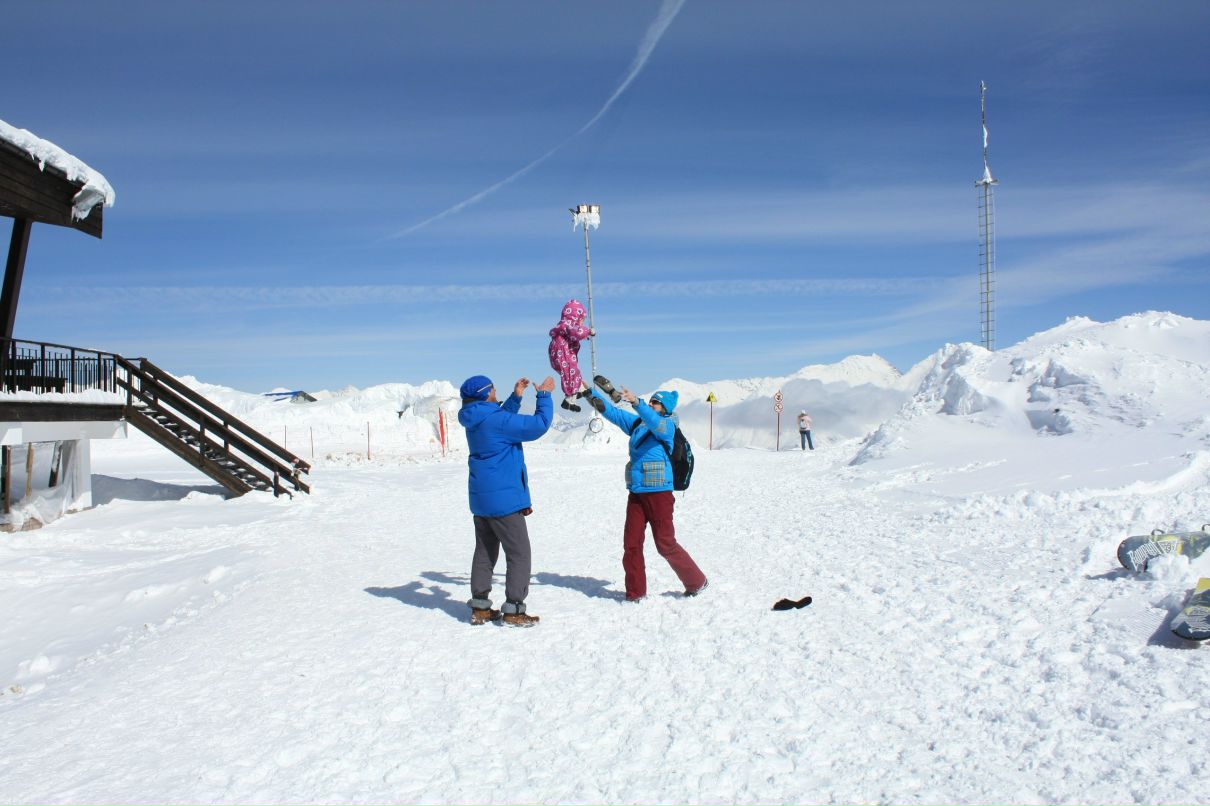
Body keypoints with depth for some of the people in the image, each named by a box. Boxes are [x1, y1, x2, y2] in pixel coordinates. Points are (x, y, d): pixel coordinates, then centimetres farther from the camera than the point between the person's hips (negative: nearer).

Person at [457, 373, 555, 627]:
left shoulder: (476, 420, 7)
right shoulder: (495, 419, -20)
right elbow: (539, 424, -17)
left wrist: (516, 396, 21)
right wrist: (544, 395, -4)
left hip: (481, 498, 9)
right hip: (503, 498, -9)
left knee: (485, 552, 15)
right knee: (519, 554, 0)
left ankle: (480, 608, 18)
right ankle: (513, 610, 2)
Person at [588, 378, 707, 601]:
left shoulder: (667, 425, -6)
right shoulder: (636, 423, 12)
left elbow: (655, 422, -28)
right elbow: (612, 412, 15)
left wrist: (636, 402, -43)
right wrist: (590, 392, 8)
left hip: (659, 493, -6)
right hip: (636, 493, 6)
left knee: (665, 544, 0)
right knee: (631, 543, 3)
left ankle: (696, 582, 19)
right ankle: (635, 592, 14)